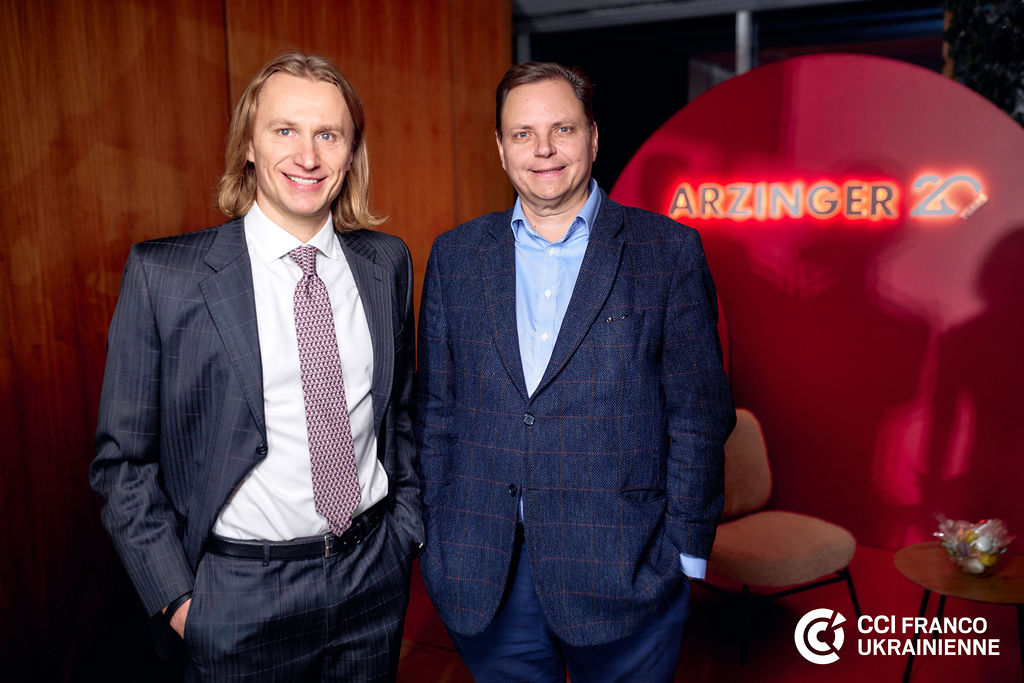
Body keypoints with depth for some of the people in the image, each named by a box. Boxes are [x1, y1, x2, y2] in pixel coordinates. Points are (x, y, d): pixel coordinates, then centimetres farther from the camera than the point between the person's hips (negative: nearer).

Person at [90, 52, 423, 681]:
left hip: (374, 575, 3)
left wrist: (406, 526, 6)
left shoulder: (388, 262, -1)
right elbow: (123, 459, -5)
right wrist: (177, 597, -7)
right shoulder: (163, 274, -11)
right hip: (241, 595, -3)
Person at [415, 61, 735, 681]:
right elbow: (436, 409, 7)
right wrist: (434, 537, 4)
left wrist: (686, 553, -6)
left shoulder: (669, 251, -3)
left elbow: (700, 414, -3)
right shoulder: (455, 256, 4)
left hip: (622, 574, -2)